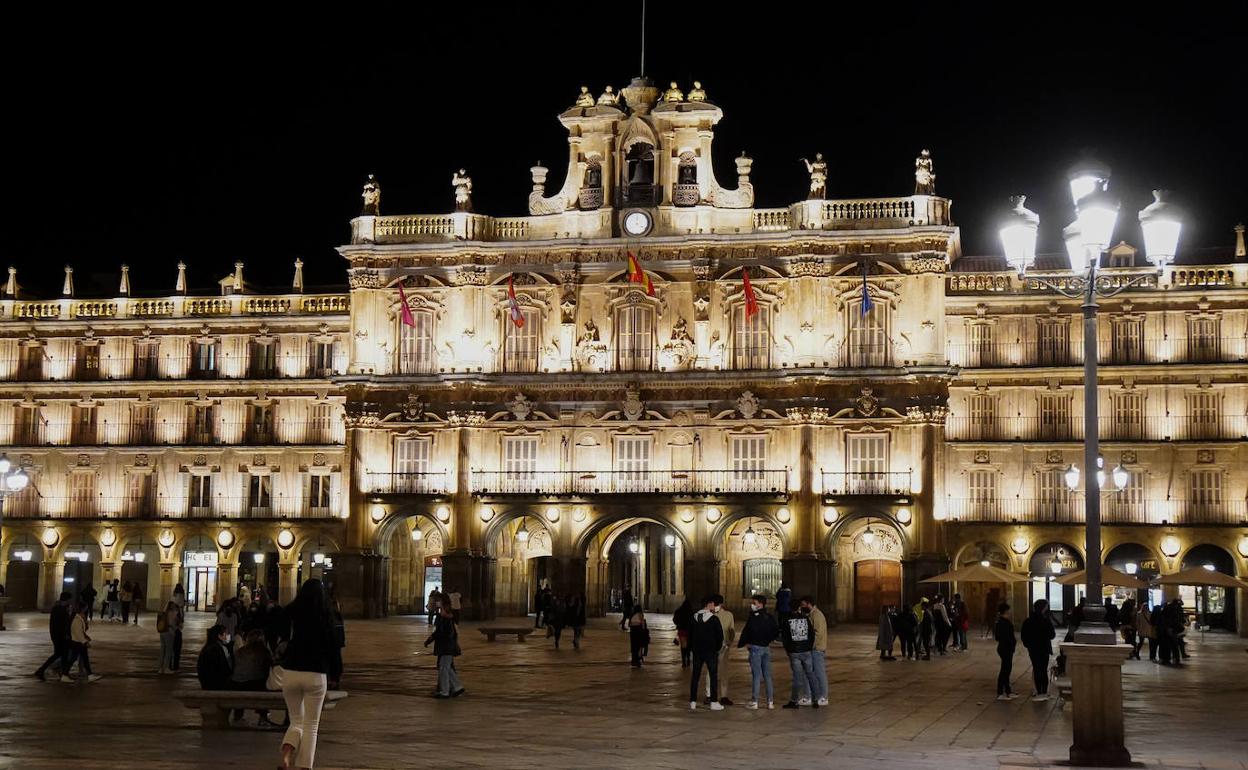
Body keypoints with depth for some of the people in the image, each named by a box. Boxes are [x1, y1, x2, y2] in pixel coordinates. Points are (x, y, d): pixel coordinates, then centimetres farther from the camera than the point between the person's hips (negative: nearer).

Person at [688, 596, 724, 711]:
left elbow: (690, 634, 8)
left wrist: (692, 648, 15)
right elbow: (720, 634, -8)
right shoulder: (714, 618, -11)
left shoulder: (694, 618, 4)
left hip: (697, 651, 5)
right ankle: (714, 702, 0)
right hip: (711, 651, -5)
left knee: (695, 676, 9)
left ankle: (693, 701, 9)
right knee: (713, 676, 2)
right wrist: (718, 647, 6)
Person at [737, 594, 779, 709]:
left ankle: (754, 702, -2)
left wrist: (741, 643, 1)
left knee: (756, 675, -4)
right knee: (767, 675, 9)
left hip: (755, 647, -6)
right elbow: (776, 632, 14)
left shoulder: (753, 617, -13)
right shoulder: (770, 617, 8)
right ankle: (770, 701, 9)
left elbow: (747, 632, -14)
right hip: (767, 648, 6)